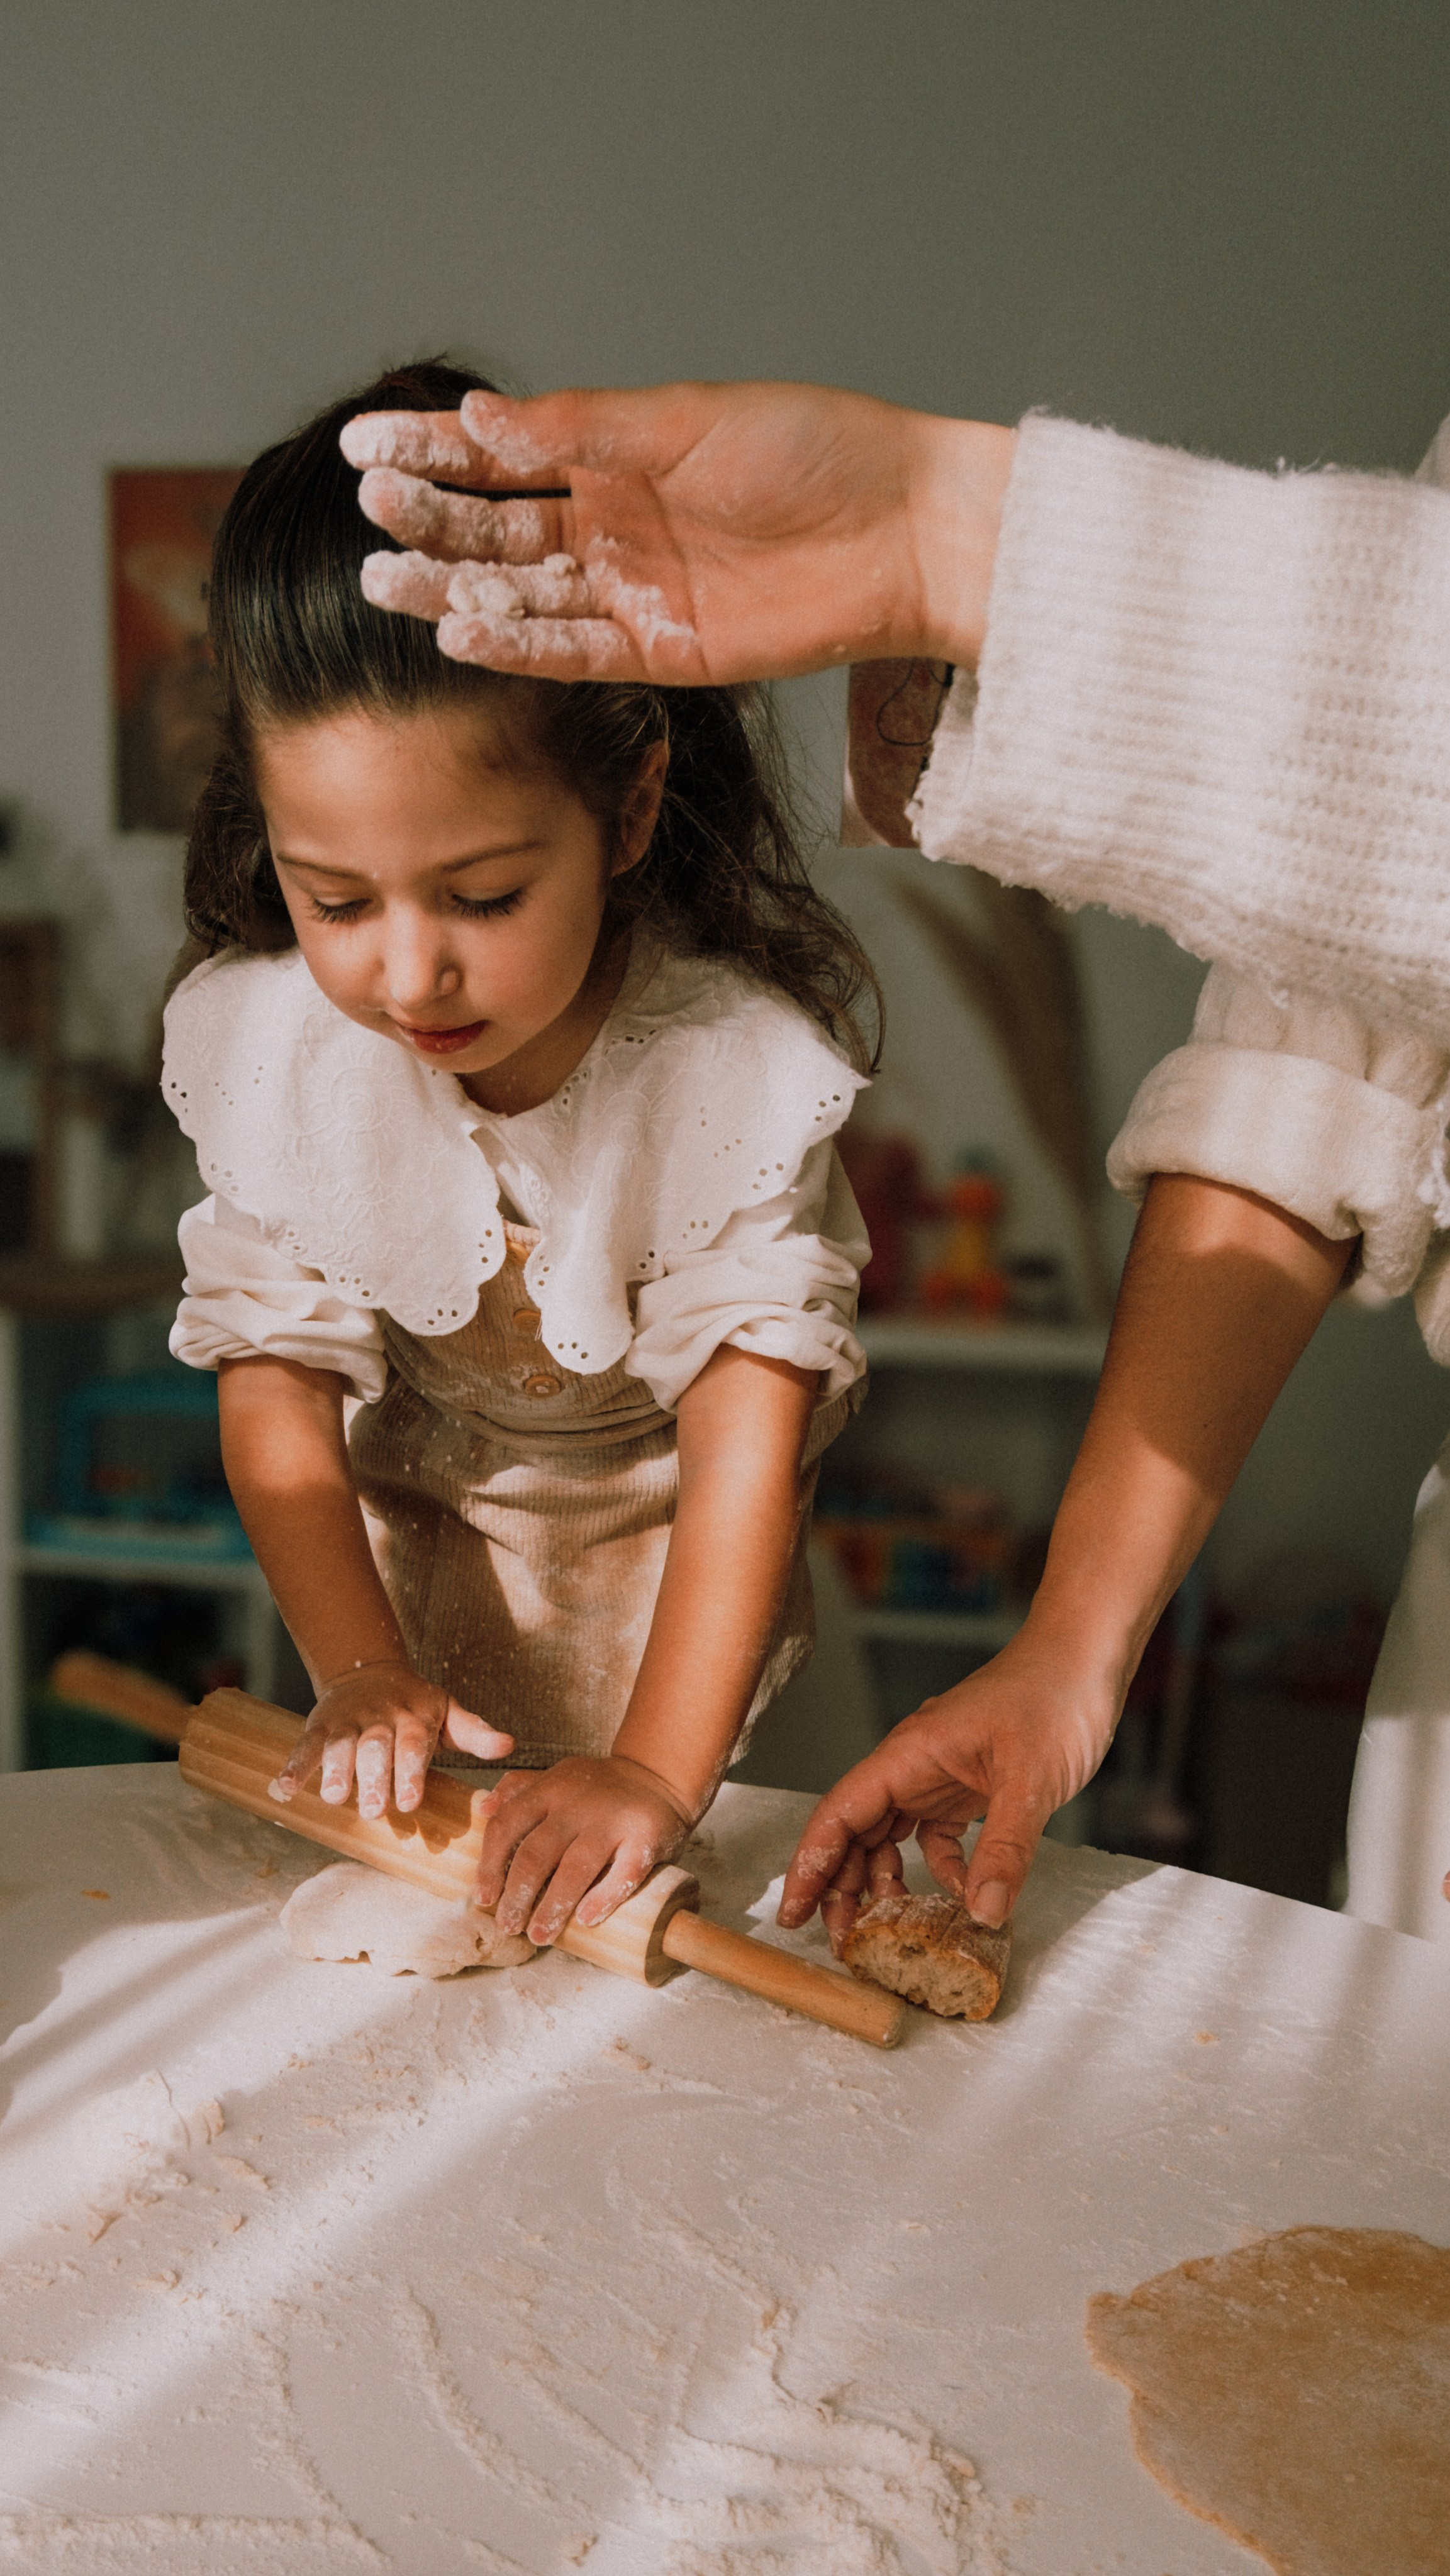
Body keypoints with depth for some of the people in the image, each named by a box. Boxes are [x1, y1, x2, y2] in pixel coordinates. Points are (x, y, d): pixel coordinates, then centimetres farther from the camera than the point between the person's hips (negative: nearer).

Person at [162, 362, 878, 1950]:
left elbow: (750, 1429, -30)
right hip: (410, 1548, 2)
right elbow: (276, 1388, -15)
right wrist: (361, 1676, -28)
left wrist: (657, 1770, -37)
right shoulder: (267, 1048, -23)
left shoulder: (744, 1060, -30)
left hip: (677, 1563, -1)